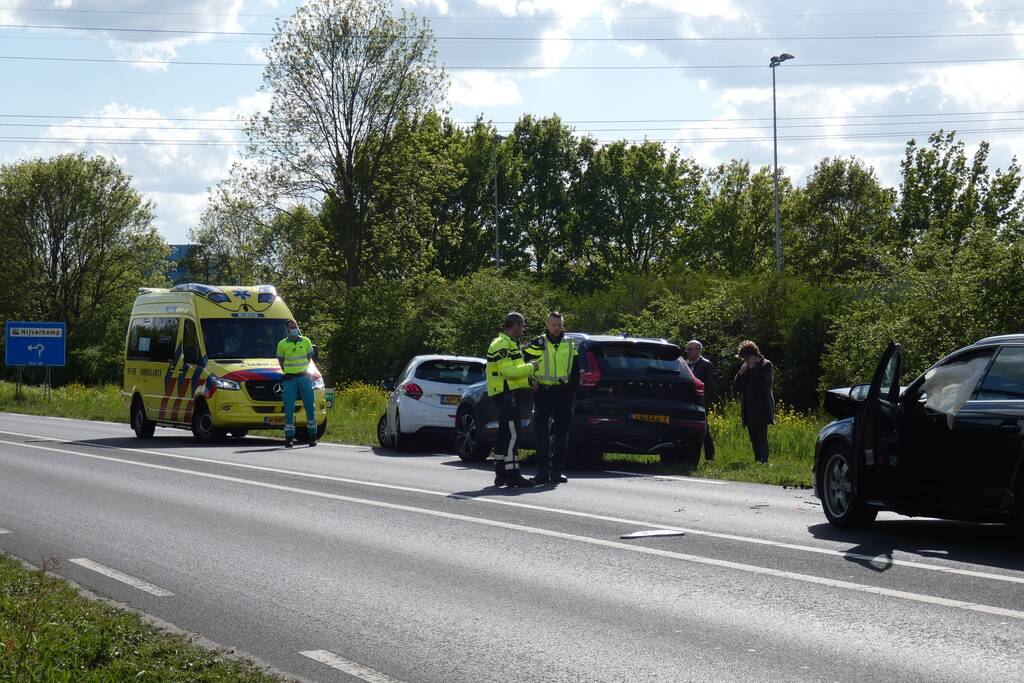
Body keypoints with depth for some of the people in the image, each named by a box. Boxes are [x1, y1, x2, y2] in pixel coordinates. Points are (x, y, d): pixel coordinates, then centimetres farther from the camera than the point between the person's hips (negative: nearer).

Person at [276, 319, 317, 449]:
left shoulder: (306, 341, 8)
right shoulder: (282, 344, 3)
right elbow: (281, 361, 11)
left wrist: (305, 370, 7)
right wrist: (287, 373, 4)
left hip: (304, 377, 1)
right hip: (289, 379, -1)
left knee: (310, 407, 2)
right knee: (289, 409, -4)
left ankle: (312, 436, 12)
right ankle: (289, 437, 0)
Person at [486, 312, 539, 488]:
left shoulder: (510, 344, 22)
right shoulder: (502, 345, -13)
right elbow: (508, 371, -22)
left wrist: (528, 379, 15)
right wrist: (531, 367, -14)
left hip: (511, 393, 11)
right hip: (507, 394, -11)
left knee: (505, 434, 12)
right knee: (512, 434, -13)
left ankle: (500, 474, 16)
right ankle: (512, 475, -16)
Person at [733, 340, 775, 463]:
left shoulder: (766, 364, -3)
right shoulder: (746, 367, 16)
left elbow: (762, 381, -17)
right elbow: (737, 385, 14)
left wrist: (753, 368, -11)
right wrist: (741, 373, -2)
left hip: (761, 408, -7)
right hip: (749, 409, 7)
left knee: (761, 437, -12)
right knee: (753, 438, 9)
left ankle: (763, 460, -14)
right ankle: (757, 460, 12)